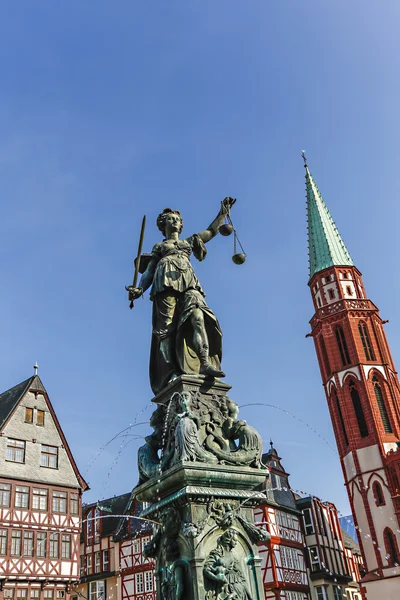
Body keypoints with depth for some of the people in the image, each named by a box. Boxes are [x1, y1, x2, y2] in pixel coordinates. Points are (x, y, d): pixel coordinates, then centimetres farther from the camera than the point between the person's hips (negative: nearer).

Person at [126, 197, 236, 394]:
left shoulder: (189, 242, 34)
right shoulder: (159, 247, 27)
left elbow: (212, 230, 38)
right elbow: (150, 270, 17)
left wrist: (223, 211, 35)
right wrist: (140, 288, 0)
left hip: (188, 282, 1)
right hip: (166, 282, -1)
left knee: (198, 316, -27)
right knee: (167, 326, -17)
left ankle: (205, 364, -41)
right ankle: (172, 373, -27)